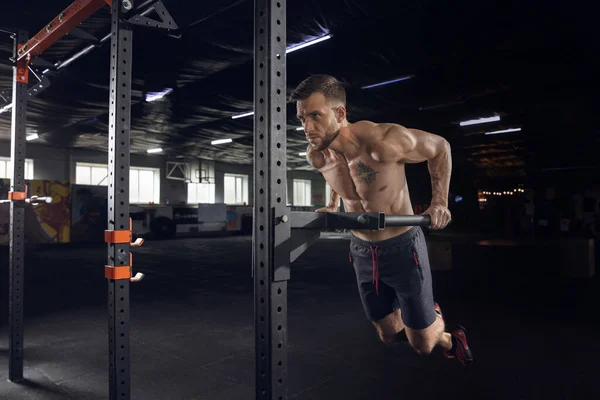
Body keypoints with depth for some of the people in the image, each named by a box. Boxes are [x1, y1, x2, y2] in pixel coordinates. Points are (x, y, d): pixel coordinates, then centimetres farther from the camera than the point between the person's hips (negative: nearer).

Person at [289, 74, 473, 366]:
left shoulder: (382, 142, -29)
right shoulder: (316, 157, -11)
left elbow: (440, 147, -11)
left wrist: (439, 203, -13)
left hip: (402, 247, -5)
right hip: (361, 251, 5)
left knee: (423, 346, 6)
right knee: (390, 336, 17)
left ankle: (449, 337, 42)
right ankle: (437, 334, 50)